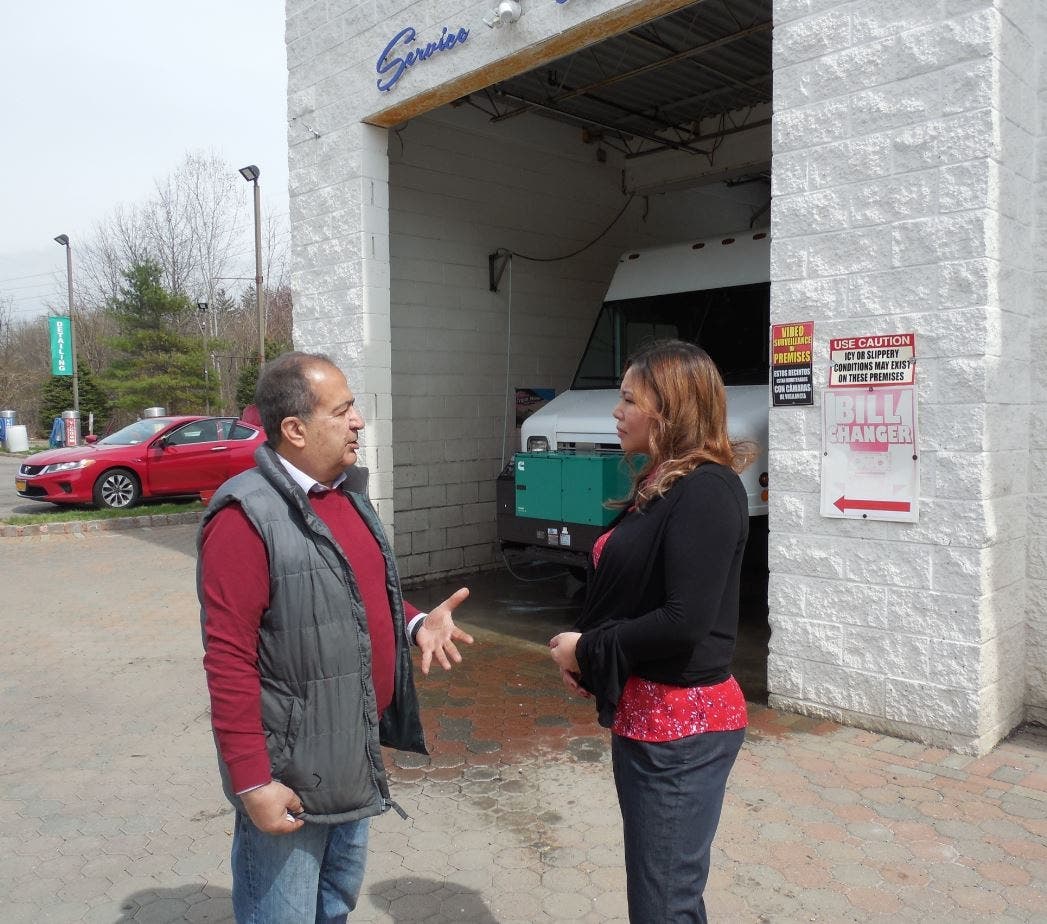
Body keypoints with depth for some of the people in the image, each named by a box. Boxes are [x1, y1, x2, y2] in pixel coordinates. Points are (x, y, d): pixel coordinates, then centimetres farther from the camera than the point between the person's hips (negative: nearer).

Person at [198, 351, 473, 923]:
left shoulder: (347, 493, 5)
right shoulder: (247, 517, -22)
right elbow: (229, 660, -23)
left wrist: (416, 624, -3)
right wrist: (251, 781, -21)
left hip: (356, 757, 8)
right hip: (290, 772, -8)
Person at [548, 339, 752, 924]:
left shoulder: (707, 489, -18)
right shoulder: (662, 486, 10)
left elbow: (684, 622, -25)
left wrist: (589, 650, -13)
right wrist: (585, 649, -2)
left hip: (684, 723, -9)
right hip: (643, 713, 9)